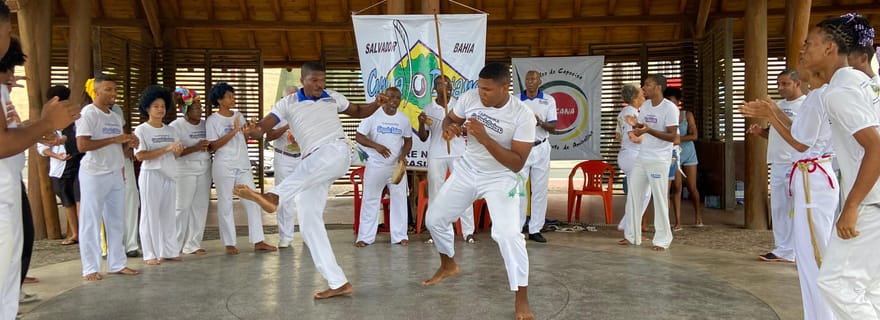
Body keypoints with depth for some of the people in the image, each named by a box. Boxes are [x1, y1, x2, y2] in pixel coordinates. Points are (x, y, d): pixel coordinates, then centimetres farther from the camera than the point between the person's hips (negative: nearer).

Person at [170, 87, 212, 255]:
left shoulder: (204, 124, 10)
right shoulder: (176, 126, -6)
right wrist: (195, 148, -20)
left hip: (204, 170, 5)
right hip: (185, 171, -5)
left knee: (200, 206, 4)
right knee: (182, 207, -4)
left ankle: (192, 244, 13)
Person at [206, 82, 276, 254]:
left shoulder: (239, 116, 11)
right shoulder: (213, 120, -4)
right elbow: (213, 145, -11)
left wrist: (247, 132, -6)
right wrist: (233, 132, -19)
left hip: (243, 165, 5)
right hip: (224, 167, -5)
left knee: (252, 202, 0)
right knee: (225, 204, 2)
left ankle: (258, 241, 2)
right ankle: (229, 243, 10)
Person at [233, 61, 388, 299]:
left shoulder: (333, 98, 16)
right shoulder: (288, 103, 12)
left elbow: (359, 111, 30)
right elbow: (264, 125, -1)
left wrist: (376, 104, 10)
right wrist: (253, 130, -26)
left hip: (335, 152, -2)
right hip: (312, 166, 3)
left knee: (304, 170, -37)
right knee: (309, 222, -6)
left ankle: (273, 197, -66)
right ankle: (338, 283, -3)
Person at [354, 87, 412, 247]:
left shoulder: (404, 119, 3)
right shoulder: (373, 115, -7)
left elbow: (408, 141, 10)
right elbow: (358, 136, -8)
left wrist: (403, 155, -10)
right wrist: (376, 146, -22)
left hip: (397, 166, 3)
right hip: (375, 166, -3)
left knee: (399, 199, 5)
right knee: (370, 200, 3)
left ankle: (400, 235, 16)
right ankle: (365, 237, 11)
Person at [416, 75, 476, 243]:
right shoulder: (428, 109, 5)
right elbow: (423, 138, 8)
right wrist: (421, 123, -11)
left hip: (458, 153, -1)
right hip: (436, 155, 1)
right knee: (435, 193, 4)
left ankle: (468, 231, 3)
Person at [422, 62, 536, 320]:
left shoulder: (523, 115, -24)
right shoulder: (470, 98, -13)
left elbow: (517, 163, -25)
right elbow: (450, 119, 7)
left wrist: (484, 137, -35)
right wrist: (449, 128, -19)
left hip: (501, 179, -5)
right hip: (467, 171, 5)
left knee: (508, 234, -22)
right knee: (434, 218, 10)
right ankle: (448, 265, 40)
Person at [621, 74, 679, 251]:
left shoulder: (670, 108, -13)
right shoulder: (645, 105, 8)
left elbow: (672, 137, -17)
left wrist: (649, 130, -27)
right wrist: (635, 124, -9)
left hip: (659, 161, -7)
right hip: (641, 158, 7)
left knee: (659, 200, -1)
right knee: (633, 196, 10)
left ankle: (662, 240, 10)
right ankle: (632, 235, 21)